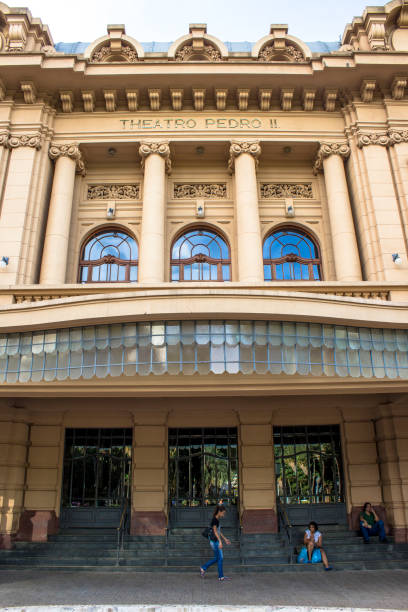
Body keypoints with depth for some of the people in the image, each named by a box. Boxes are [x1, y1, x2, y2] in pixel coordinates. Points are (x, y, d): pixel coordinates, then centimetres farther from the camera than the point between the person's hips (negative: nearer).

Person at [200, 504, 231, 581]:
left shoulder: (217, 519, 11)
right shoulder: (214, 520, -17)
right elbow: (215, 531, -21)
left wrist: (225, 539, 22)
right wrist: (220, 541, -25)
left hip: (216, 541, 9)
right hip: (215, 541, -9)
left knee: (217, 558, 15)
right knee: (220, 558, 0)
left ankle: (203, 568, 23)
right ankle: (221, 577, 9)